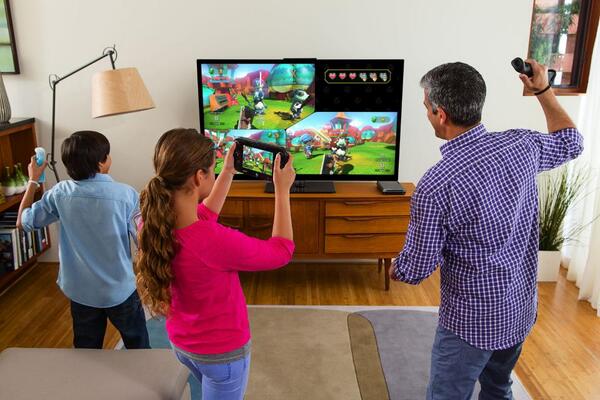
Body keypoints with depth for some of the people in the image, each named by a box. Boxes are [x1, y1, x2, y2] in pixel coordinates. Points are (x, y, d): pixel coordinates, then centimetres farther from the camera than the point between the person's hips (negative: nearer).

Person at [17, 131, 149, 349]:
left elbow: (23, 221, 4)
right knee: (139, 347, 18)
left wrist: (33, 180, 12)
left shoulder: (60, 193, -11)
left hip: (80, 291, 3)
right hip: (120, 290, -3)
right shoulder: (125, 193, -20)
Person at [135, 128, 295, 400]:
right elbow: (282, 251, -19)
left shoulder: (151, 224, -18)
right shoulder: (217, 242, -38)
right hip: (222, 350, -6)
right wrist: (282, 190, -11)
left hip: (181, 343, 6)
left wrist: (228, 172, 5)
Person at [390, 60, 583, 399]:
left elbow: (415, 270, -17)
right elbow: (571, 142, 14)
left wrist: (394, 269, 5)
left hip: (473, 320, -6)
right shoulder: (522, 145, -11)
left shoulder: (435, 186, -28)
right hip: (522, 309, 7)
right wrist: (544, 89, 20)